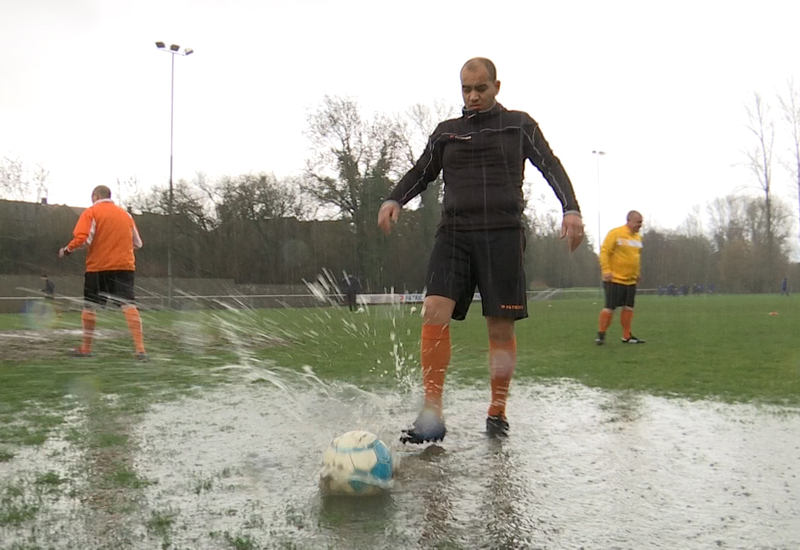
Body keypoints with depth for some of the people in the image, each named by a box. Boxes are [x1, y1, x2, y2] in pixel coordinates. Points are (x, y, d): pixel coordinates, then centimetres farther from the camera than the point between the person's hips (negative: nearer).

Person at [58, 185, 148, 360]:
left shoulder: (91, 212, 1)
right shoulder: (125, 214, 14)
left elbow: (83, 238, -12)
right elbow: (137, 243, 15)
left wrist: (67, 250, 4)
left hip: (98, 266, -3)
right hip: (124, 265, 3)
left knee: (89, 306, 13)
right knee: (129, 305, -6)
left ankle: (86, 348, 23)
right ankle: (140, 349, -18)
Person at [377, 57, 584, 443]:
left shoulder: (519, 125, 13)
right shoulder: (446, 132, 20)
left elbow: (551, 167, 6)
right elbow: (421, 172, 20)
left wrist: (571, 209, -10)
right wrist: (394, 200, -1)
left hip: (503, 234, -2)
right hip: (454, 233, 2)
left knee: (500, 328, 0)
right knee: (434, 313, -17)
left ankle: (497, 413, 17)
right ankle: (432, 415, -14)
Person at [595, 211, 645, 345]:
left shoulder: (638, 237, 12)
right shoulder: (615, 233, -11)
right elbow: (604, 251, -14)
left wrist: (637, 273, 19)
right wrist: (606, 270, -19)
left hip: (631, 280, 7)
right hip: (615, 279, -7)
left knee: (628, 308, 7)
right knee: (610, 308, -5)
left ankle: (626, 336, 15)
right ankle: (601, 334, 7)